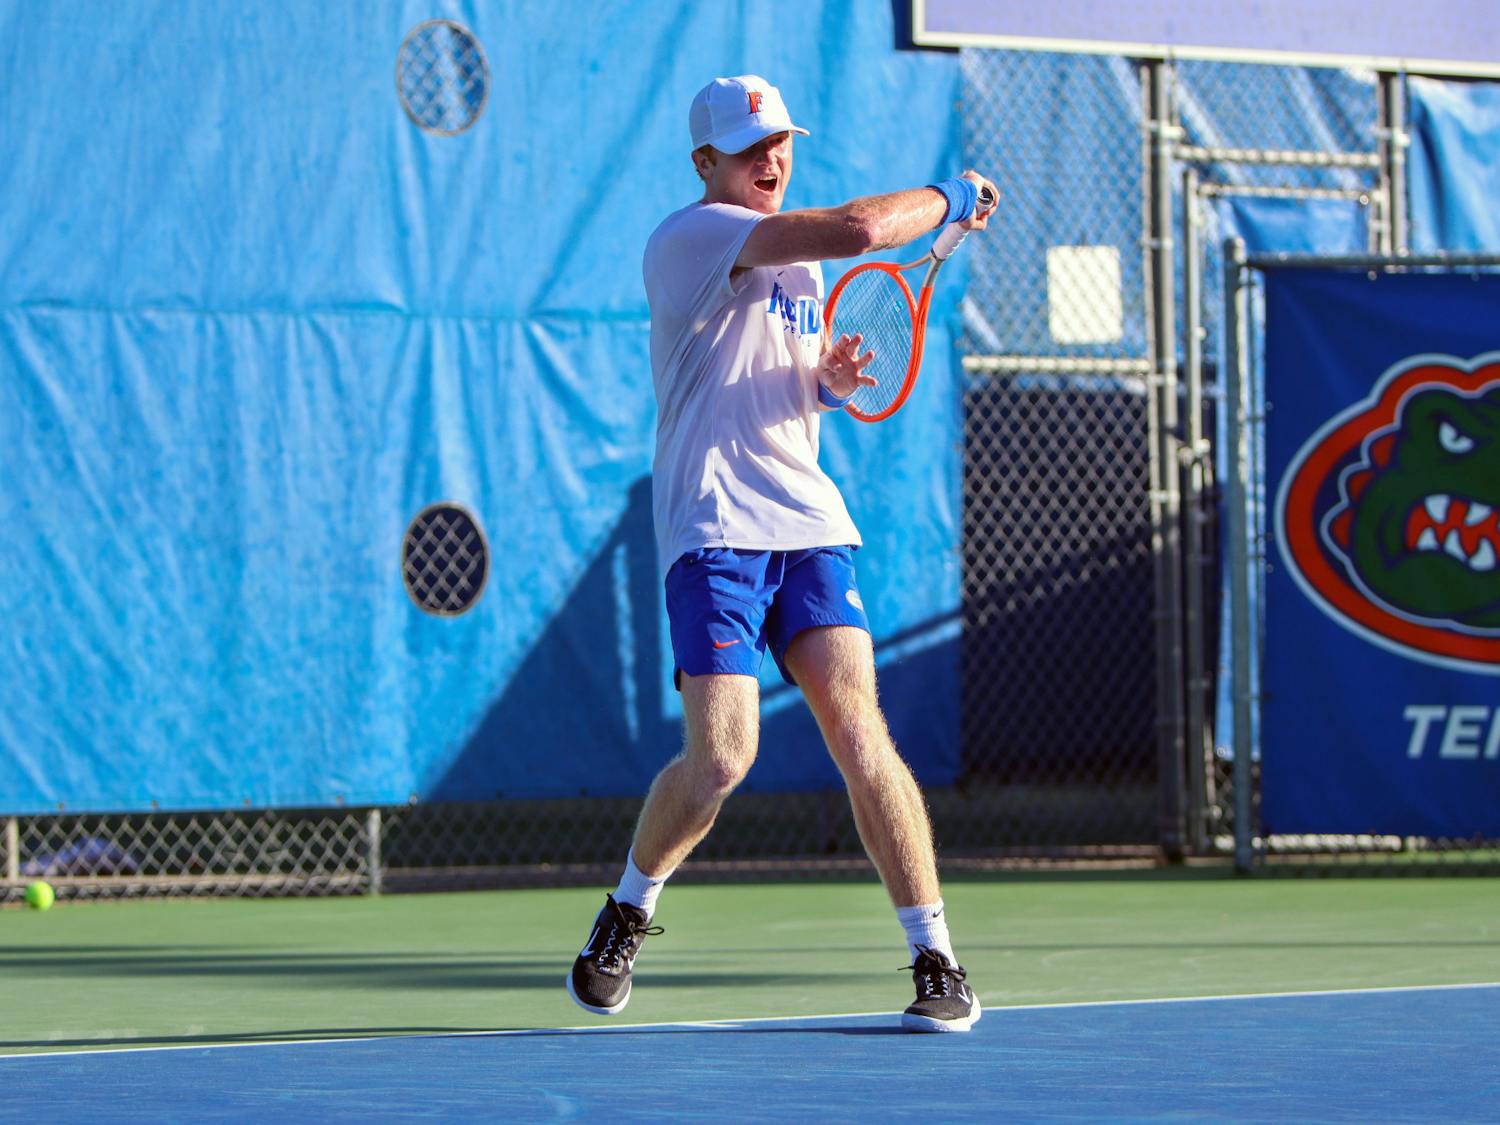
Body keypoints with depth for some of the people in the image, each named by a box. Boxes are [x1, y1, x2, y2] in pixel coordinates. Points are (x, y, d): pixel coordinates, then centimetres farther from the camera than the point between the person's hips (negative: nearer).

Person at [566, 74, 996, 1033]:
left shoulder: (798, 257, 19)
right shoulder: (692, 238, -9)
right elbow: (860, 228, -21)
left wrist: (832, 379, 6)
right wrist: (952, 197, -3)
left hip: (809, 522, 6)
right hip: (714, 529, -6)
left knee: (857, 727, -10)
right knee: (722, 756, -13)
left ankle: (937, 961, -9)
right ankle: (628, 911, 17)